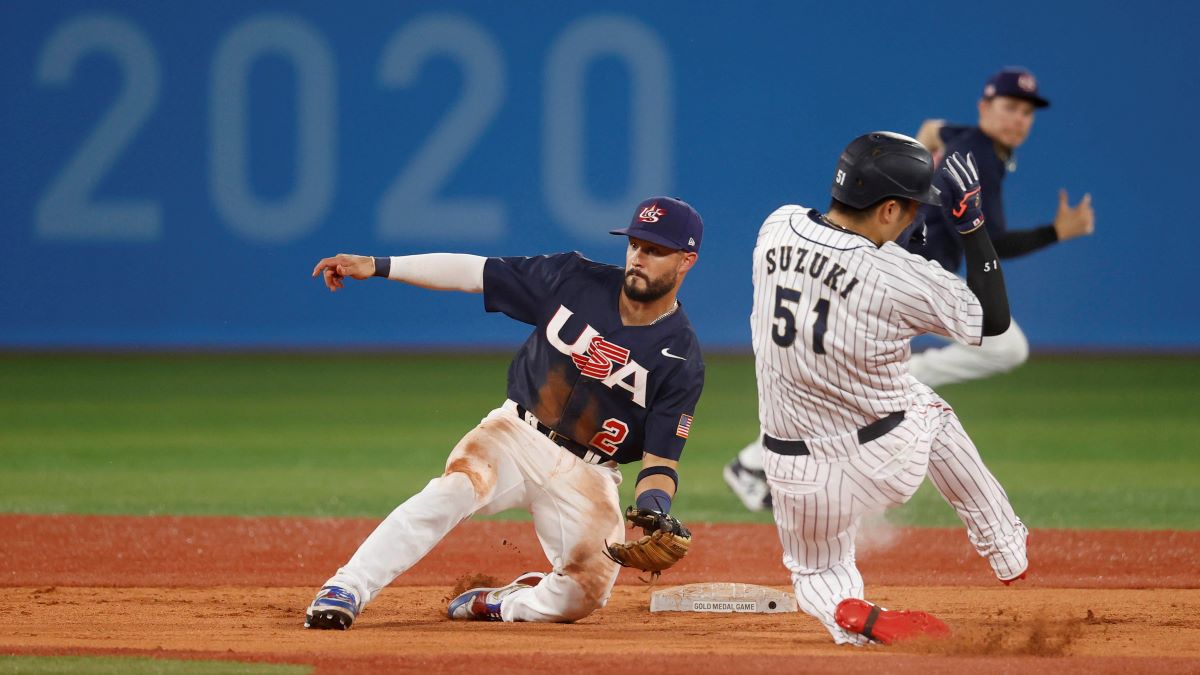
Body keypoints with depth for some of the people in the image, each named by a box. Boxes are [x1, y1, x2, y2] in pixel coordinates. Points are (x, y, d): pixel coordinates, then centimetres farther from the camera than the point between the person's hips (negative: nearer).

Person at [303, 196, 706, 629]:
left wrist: (653, 518, -32)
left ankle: (502, 604, 9)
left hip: (586, 475, 0)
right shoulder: (576, 280, -5)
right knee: (453, 490, -30)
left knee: (584, 594, -21)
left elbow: (660, 460, -10)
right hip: (518, 433, 0)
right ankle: (342, 591, -32)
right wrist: (376, 266, -10)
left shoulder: (681, 361, -10)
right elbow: (474, 272, -2)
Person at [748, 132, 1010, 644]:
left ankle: (854, 618, -11)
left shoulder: (777, 226, -9)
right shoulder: (900, 277, -23)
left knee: (817, 573, 26)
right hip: (884, 460, -2)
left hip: (795, 473, 2)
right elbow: (993, 318, -7)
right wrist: (971, 223, -5)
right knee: (931, 409, 32)